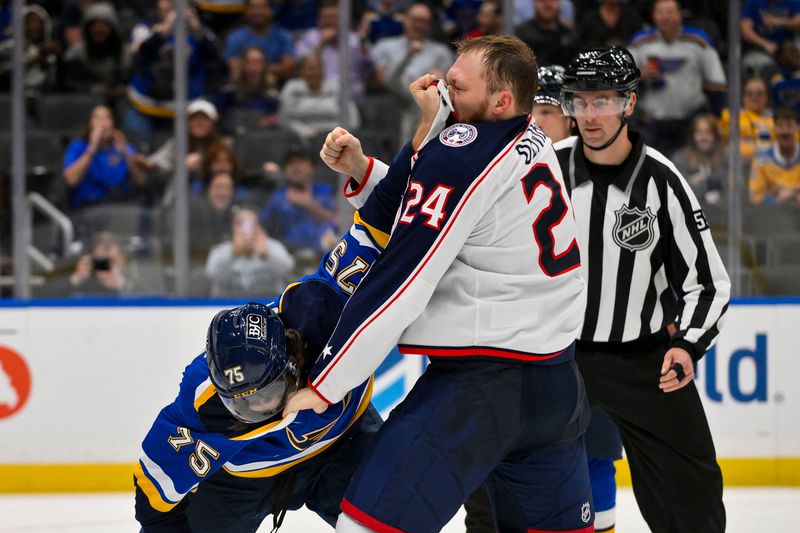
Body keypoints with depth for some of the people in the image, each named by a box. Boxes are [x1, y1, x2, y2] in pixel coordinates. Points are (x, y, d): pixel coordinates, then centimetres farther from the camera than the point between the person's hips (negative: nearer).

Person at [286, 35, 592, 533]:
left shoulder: (463, 152, -14)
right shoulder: (533, 144, 11)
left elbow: (400, 284, -16)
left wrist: (324, 385, -11)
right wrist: (360, 169, 11)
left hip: (482, 379, -9)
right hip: (559, 385, 9)